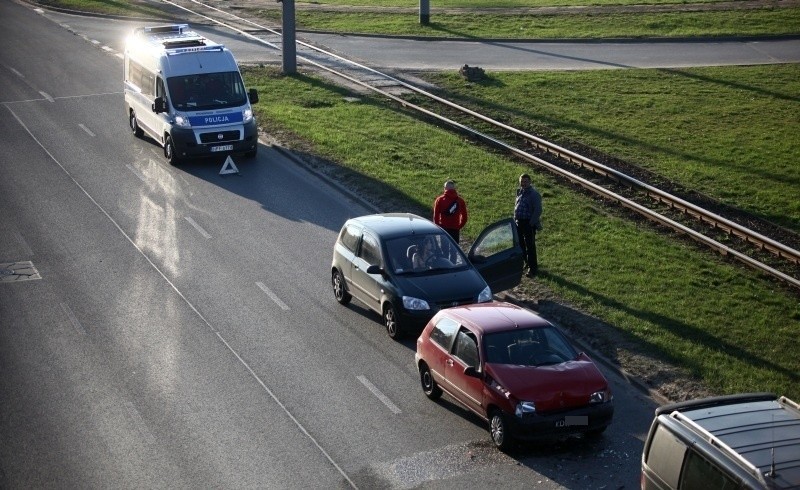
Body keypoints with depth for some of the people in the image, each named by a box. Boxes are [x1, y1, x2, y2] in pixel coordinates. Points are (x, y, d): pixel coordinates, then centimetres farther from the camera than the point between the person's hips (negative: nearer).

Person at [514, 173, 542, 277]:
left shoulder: (534, 194, -15)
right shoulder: (520, 192, 10)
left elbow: (538, 210, -18)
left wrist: (531, 223, -20)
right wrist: (515, 219, 14)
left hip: (529, 223, -8)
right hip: (519, 222, 8)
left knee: (530, 246, -6)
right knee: (520, 244, 17)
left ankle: (532, 268, 0)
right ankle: (527, 261, 34)